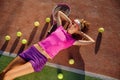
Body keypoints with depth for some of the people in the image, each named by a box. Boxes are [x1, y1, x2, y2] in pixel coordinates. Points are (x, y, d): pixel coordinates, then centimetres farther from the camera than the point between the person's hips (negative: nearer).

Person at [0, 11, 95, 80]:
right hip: (32, 50, 5)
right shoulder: (60, 28, 12)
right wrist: (69, 21, 18)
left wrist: (81, 33, 5)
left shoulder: (71, 40, 2)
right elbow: (59, 13, 26)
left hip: (41, 59, -4)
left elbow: (91, 41, -5)